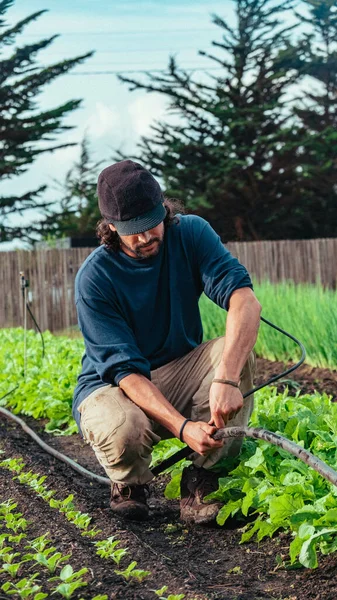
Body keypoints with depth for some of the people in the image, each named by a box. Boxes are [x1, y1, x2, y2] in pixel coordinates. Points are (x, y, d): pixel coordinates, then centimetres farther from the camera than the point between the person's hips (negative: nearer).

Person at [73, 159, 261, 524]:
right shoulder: (94, 278, -20)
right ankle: (128, 484, 0)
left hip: (177, 377, 4)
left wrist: (226, 379, -45)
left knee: (237, 354, -27)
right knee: (122, 431, -39)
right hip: (113, 386, -3)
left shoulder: (190, 234, -12)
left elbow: (245, 300, -27)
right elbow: (126, 370, -25)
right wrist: (182, 427, -40)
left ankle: (199, 485, -18)